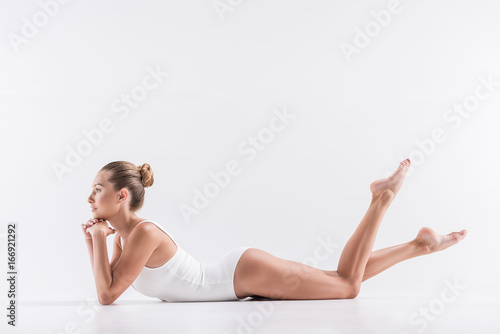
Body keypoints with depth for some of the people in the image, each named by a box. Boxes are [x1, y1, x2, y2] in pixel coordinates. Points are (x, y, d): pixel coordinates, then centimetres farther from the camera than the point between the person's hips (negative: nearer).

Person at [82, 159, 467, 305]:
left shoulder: (143, 233, -22)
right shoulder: (126, 235, 5)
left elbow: (107, 294, -23)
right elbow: (107, 288, 14)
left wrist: (101, 239, -19)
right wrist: (94, 242, 2)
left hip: (247, 271, -8)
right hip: (240, 280, 8)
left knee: (348, 284, 2)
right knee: (345, 280, 17)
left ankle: (382, 198, 9)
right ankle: (420, 244, 25)